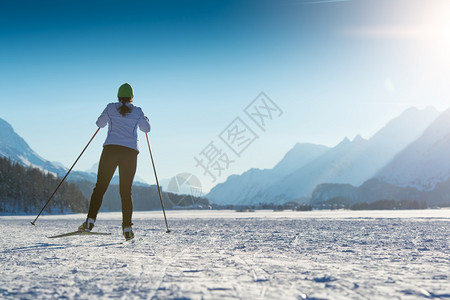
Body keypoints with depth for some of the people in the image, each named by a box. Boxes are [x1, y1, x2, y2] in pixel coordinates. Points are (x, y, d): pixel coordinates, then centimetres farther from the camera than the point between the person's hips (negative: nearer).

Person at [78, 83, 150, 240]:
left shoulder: (110, 108, 6)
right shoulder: (137, 111, 7)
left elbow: (100, 124, 18)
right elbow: (146, 129, 19)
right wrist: (145, 120, 40)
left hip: (111, 149, 0)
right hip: (130, 152, 1)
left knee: (100, 186, 3)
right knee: (126, 191, 5)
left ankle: (90, 220, -10)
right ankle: (127, 229, 0)